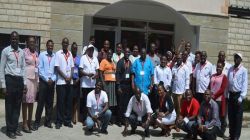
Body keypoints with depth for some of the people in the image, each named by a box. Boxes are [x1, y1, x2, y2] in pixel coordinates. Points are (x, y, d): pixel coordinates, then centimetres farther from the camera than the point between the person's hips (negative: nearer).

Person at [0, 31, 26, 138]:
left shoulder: (22, 52, 11)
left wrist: (24, 83, 9)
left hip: (20, 80, 4)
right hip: (10, 79, -4)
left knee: (17, 105, 10)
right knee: (9, 106, 2)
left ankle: (15, 127, 21)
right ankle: (9, 129, 12)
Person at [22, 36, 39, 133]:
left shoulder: (36, 53, 14)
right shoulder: (24, 52, -5)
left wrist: (38, 81, 14)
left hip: (34, 79, 6)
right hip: (27, 78, -6)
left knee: (32, 101, 10)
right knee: (25, 101, -4)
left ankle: (29, 122, 18)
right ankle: (24, 124, 3)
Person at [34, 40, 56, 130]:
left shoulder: (55, 56, 4)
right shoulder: (42, 55, -1)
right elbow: (40, 69, -5)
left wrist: (52, 79, -8)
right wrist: (47, 79, -10)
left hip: (52, 82, 3)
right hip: (43, 81, -3)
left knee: (50, 102, 8)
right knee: (41, 102, -2)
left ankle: (48, 121, 17)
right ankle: (37, 122, 6)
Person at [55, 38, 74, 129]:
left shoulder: (70, 54, 12)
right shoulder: (58, 54, -1)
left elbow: (72, 67, 13)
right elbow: (57, 67, -6)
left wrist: (70, 77, -3)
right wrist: (65, 77, -10)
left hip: (69, 81, 4)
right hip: (61, 81, -4)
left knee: (69, 102, 6)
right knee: (60, 102, -1)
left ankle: (68, 121, 15)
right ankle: (59, 121, 8)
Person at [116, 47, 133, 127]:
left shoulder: (130, 62, 10)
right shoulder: (120, 62, -1)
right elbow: (117, 74, -5)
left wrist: (132, 85, 4)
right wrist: (118, 86, -10)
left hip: (128, 85, 3)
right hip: (121, 85, -3)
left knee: (127, 103, 3)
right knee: (120, 103, 1)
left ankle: (125, 119, 12)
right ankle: (119, 120, 9)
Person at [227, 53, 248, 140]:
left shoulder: (244, 70, -6)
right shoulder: (230, 69, 8)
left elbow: (245, 84, -9)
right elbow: (228, 82, 9)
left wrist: (241, 97, -14)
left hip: (238, 94, -4)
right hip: (231, 94, 5)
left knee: (238, 117, 2)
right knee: (231, 116, 10)